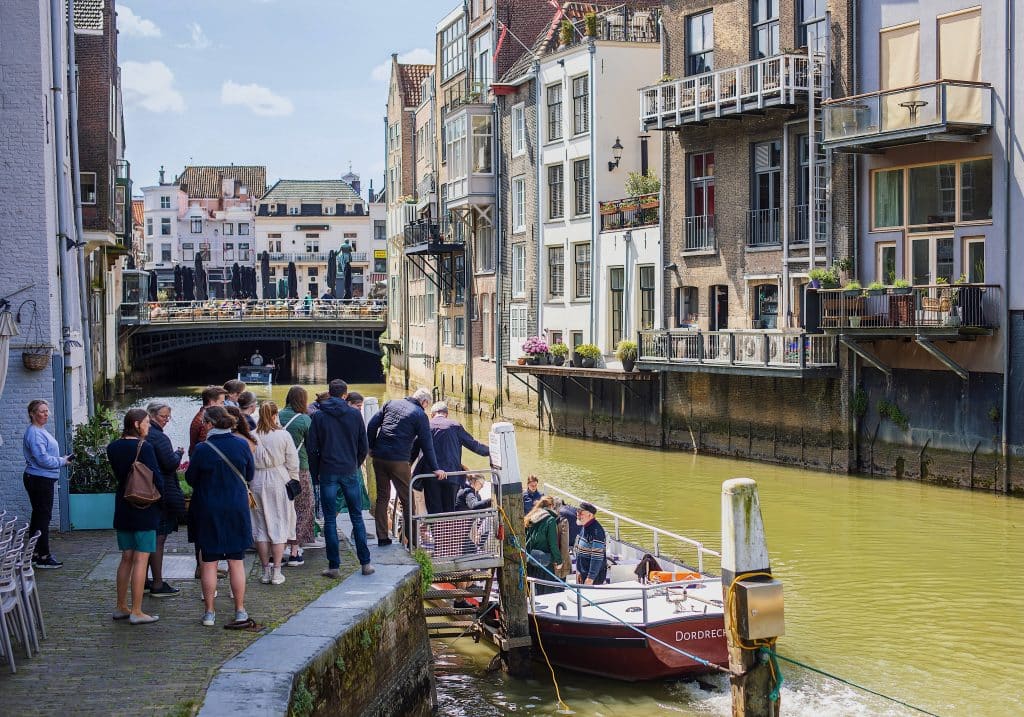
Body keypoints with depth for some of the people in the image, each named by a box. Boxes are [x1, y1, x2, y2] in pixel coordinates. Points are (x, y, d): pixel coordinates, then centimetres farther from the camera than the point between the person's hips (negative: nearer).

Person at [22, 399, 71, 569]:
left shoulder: (41, 431, 14)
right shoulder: (34, 433, -18)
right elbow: (43, 459, -24)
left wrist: (62, 459, 5)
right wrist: (62, 461, -12)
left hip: (42, 480, 10)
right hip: (40, 480, -10)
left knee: (38, 515, 15)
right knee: (43, 517, -5)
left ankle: (34, 554, 23)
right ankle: (44, 557, -1)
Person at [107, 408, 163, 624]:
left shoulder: (113, 448, 4)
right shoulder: (144, 447, -16)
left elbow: (118, 474, 12)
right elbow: (156, 477, -14)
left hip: (122, 508, 7)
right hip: (144, 509, -7)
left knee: (126, 558, 16)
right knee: (141, 559, -2)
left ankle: (121, 607, 22)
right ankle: (136, 612, 0)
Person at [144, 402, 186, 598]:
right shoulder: (158, 437, -16)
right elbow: (171, 464, -20)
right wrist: (179, 453, -1)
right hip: (161, 494, -9)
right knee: (159, 538, -5)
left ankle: (144, 581, 23)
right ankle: (158, 585, -2)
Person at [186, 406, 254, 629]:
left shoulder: (202, 449, -14)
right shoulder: (242, 445, -6)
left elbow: (190, 478, -3)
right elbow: (250, 475, 6)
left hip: (209, 511, -2)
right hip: (237, 509, 2)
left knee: (209, 562, 8)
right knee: (236, 561, 8)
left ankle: (209, 613, 12)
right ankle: (240, 612, 8)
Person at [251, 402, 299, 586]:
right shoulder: (283, 435, -8)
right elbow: (292, 462, -5)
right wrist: (294, 482, 8)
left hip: (257, 483, 2)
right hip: (278, 482, -2)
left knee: (260, 526, 10)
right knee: (279, 525, 5)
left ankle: (266, 570, 13)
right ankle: (276, 571, 3)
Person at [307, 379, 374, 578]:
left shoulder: (319, 416, -1)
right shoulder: (355, 414, 1)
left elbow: (312, 448, -2)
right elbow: (364, 447, 3)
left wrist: (315, 473, 7)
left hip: (328, 473, -1)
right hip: (350, 472, 1)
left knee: (330, 520, 3)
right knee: (357, 517, 9)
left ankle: (334, 566, 3)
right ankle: (365, 563, 9)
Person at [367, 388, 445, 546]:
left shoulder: (391, 404, 12)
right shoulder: (420, 415, -2)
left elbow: (372, 425, 7)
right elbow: (426, 444, -2)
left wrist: (372, 447, 14)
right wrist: (435, 468, 2)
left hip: (379, 457, 5)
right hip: (398, 461, -5)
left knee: (382, 497, 13)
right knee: (407, 500, 6)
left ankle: (382, 537, 14)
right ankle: (411, 538, 7)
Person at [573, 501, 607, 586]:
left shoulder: (596, 531, -21)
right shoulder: (583, 527, 8)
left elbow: (597, 557, -24)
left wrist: (590, 578, -23)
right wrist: (578, 571, 16)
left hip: (595, 575, -9)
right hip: (584, 572, 9)